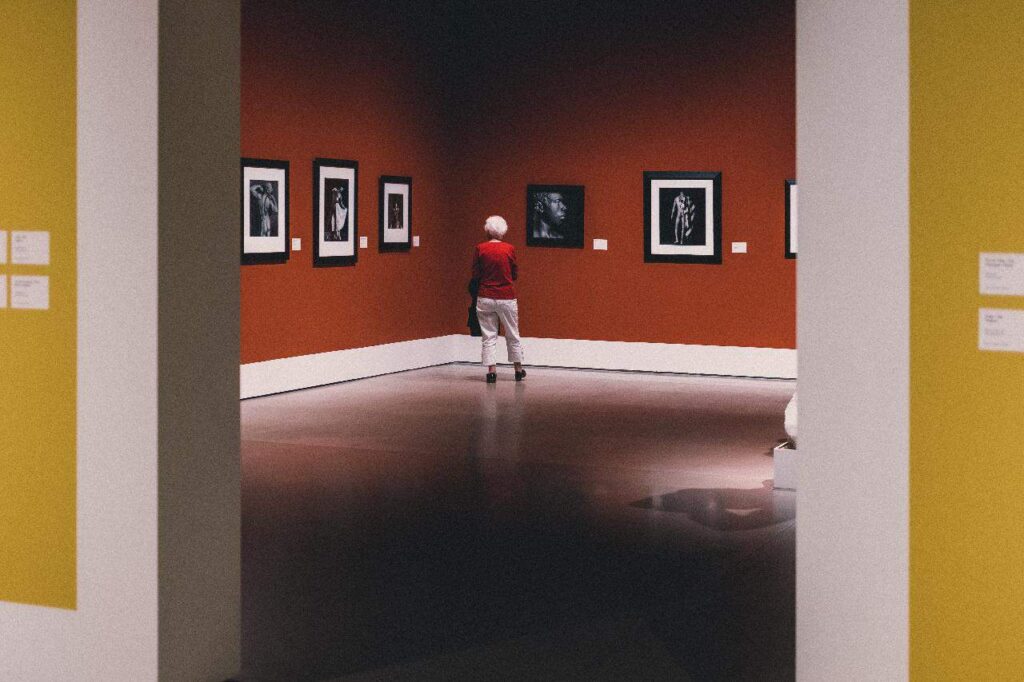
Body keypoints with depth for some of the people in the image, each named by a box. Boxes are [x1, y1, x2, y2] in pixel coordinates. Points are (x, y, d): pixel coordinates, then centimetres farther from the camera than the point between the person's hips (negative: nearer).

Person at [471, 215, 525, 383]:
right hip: (507, 298, 0)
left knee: (489, 336, 6)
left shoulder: (480, 249, -6)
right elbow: (515, 275, 3)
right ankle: (519, 369, 24)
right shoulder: (509, 249, -6)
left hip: (485, 298, 0)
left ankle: (491, 371, 0)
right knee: (513, 335, 14)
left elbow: (475, 275, -2)